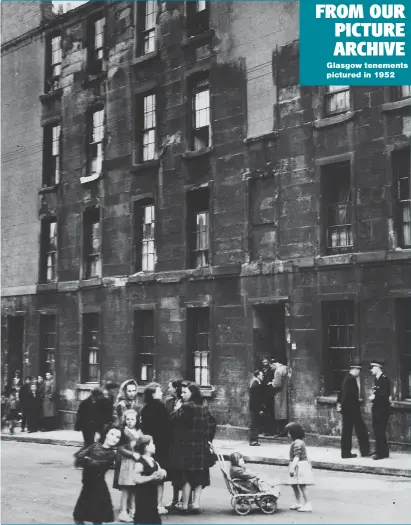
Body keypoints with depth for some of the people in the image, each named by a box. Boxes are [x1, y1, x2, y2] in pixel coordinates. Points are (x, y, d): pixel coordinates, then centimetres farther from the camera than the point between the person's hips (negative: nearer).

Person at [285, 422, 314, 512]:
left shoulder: (297, 443, -18)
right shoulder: (299, 441, 14)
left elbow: (297, 457, -24)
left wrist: (292, 468, -28)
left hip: (300, 465, -11)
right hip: (299, 466, 11)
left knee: (302, 485, -7)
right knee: (294, 484, 16)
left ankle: (307, 505, -3)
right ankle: (298, 503, 26)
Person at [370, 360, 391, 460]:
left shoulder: (384, 379, -15)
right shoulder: (376, 379, 13)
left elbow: (385, 394, -21)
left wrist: (374, 398, -14)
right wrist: (372, 397, 1)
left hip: (383, 409, -9)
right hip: (377, 408, 9)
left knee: (380, 431, -7)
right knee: (377, 430, 13)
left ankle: (382, 453, -2)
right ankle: (380, 451, 21)